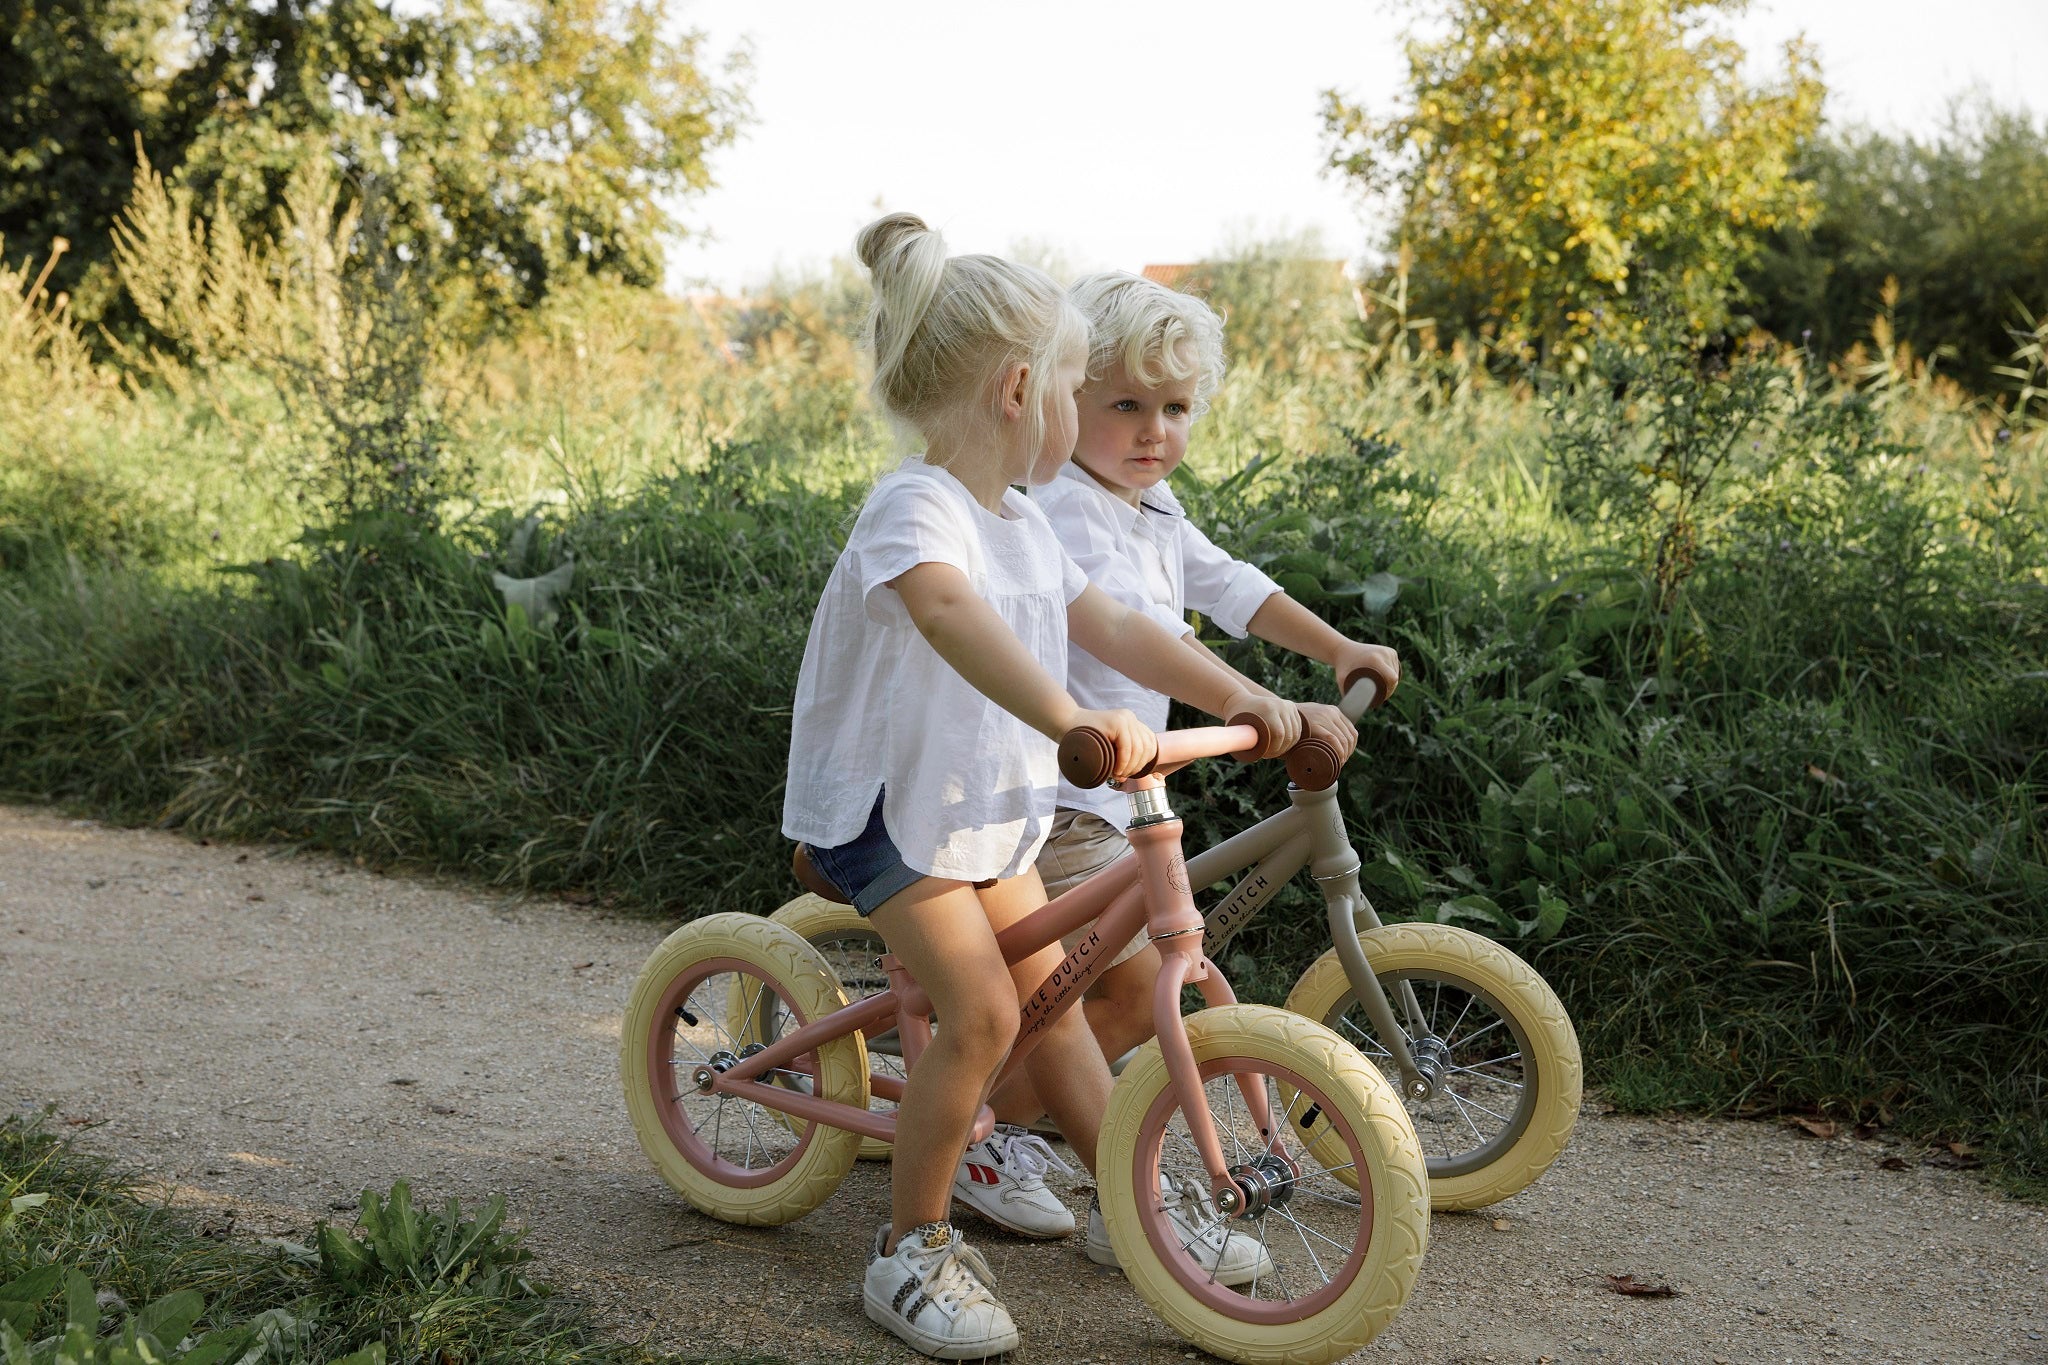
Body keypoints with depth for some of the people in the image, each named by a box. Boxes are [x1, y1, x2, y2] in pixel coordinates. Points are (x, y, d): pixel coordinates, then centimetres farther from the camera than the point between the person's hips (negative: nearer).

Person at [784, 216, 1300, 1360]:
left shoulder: (1025, 524, 6)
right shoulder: (916, 509, -25)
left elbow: (1110, 626, 10)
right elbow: (951, 614, -46)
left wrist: (1237, 695, -1)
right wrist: (1069, 719, -61)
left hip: (988, 805, 9)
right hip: (883, 803, -8)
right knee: (982, 1016, -16)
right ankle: (912, 1247, 1)